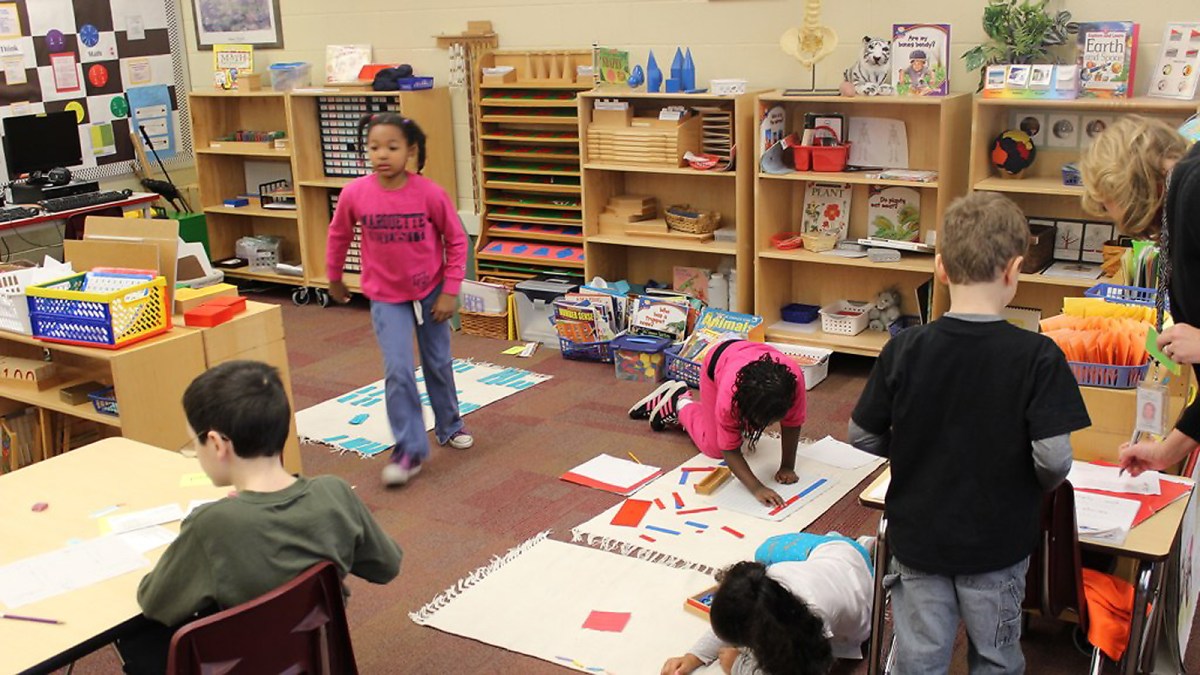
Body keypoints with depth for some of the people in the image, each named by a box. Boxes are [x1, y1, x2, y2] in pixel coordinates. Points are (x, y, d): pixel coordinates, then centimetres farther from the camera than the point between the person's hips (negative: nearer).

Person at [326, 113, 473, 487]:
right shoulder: (355, 194, -16)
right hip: (386, 297, 0)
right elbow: (339, 236, 4)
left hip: (430, 291, 0)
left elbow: (456, 241, -8)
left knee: (439, 364, 16)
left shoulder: (430, 193, -20)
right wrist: (334, 278, 15)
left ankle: (449, 425, 40)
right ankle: (410, 450, 1)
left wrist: (450, 291, -9)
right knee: (398, 371, -11)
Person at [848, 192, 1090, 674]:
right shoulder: (1037, 358, -19)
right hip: (998, 541, -1)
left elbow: (861, 437, -6)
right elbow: (1054, 457, -21)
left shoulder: (904, 350, -13)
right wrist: (1038, 486, 1)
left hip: (917, 538, 1)